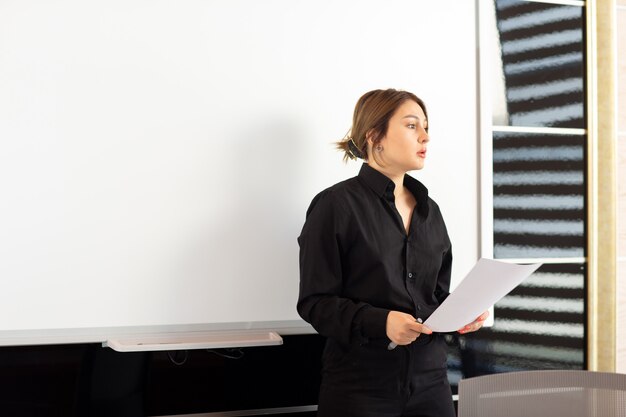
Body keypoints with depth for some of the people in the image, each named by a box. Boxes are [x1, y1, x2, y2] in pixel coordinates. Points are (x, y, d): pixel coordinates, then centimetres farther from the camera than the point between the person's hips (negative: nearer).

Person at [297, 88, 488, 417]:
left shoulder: (429, 211, 12)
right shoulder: (336, 205, -8)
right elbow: (315, 302, -11)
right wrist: (380, 322, -24)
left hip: (429, 378, 6)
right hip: (361, 384, -6)